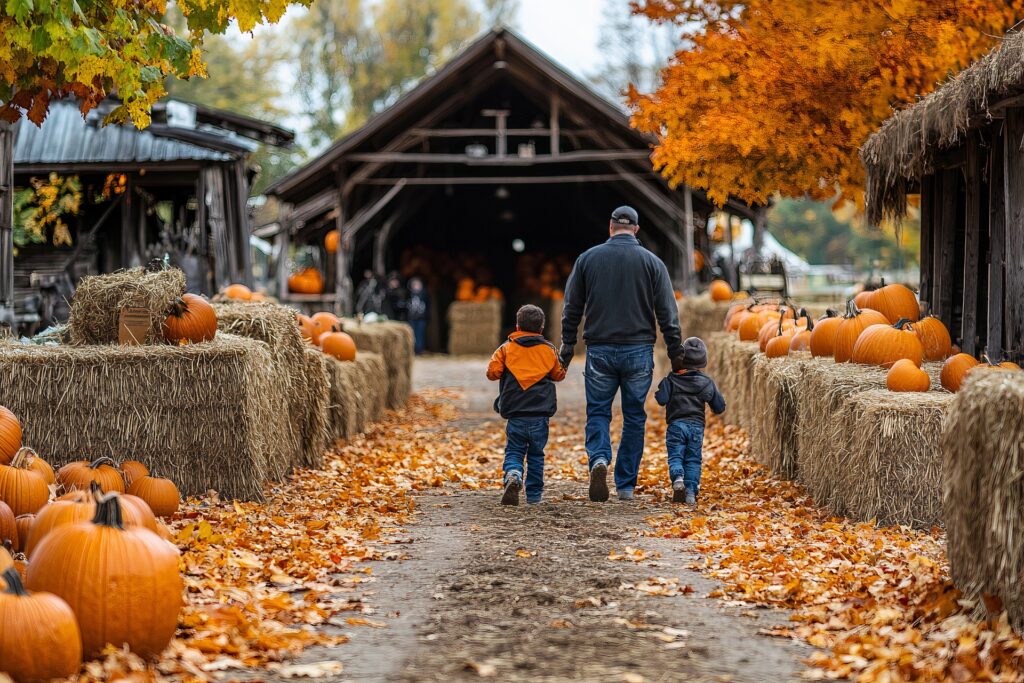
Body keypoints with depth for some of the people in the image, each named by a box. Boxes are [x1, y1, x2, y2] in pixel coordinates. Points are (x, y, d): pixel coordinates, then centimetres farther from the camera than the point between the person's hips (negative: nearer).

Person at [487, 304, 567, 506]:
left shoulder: (506, 349, 2)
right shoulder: (549, 350, 7)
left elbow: (492, 373, -3)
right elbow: (559, 375, 15)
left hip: (515, 414, -1)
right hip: (540, 415, 1)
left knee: (514, 452, 4)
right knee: (536, 454, 14)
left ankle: (513, 477, -24)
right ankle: (534, 493, 15)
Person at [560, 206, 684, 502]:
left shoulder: (588, 258, 3)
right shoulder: (652, 262, 0)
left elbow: (571, 309, 6)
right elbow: (668, 314, 0)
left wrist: (567, 348, 13)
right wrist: (676, 355, 5)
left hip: (599, 350, 0)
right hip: (638, 352, 0)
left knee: (598, 412, 8)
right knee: (634, 417, 10)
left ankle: (599, 459, -20)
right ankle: (626, 485, 10)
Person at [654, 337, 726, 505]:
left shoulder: (671, 379, -1)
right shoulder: (707, 382, 6)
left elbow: (661, 399, -12)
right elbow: (719, 407, 11)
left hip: (676, 424, -2)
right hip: (697, 425, 2)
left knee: (675, 456, 2)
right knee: (693, 460, 6)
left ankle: (678, 478, -28)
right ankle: (691, 491, -4)